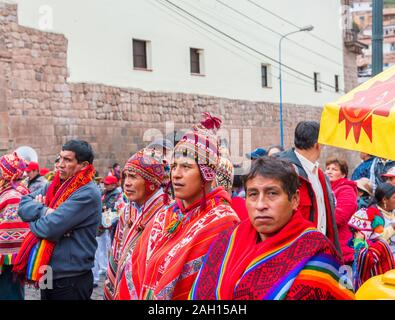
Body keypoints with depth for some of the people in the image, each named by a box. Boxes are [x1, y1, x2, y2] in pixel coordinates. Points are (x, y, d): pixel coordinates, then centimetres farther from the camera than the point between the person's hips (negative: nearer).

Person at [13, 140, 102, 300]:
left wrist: (36, 214, -3)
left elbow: (48, 228, -24)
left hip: (71, 280, -8)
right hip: (48, 276, 8)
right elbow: (24, 203, 3)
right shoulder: (56, 185, 9)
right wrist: (44, 211, -16)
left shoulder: (87, 194, -19)